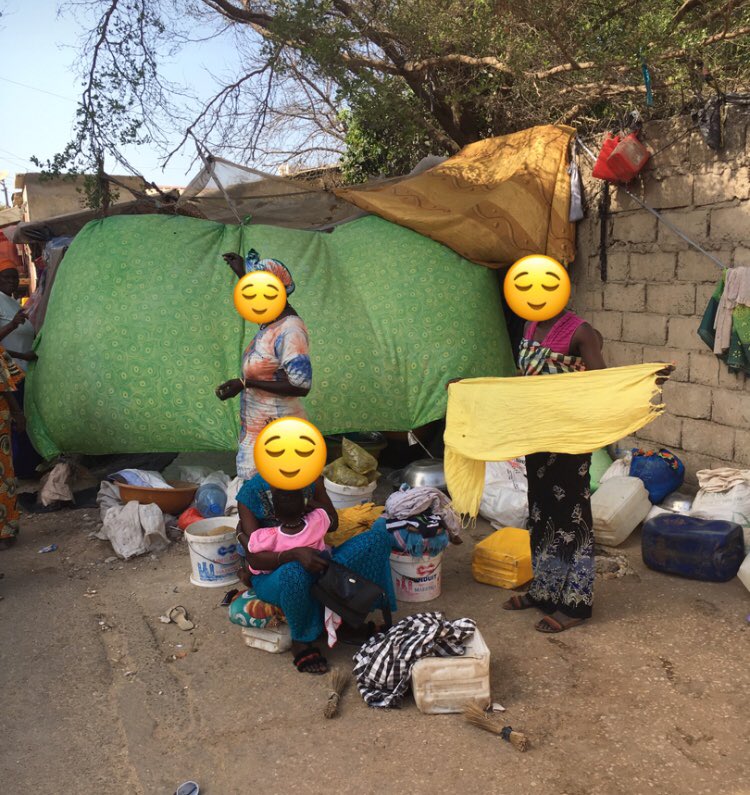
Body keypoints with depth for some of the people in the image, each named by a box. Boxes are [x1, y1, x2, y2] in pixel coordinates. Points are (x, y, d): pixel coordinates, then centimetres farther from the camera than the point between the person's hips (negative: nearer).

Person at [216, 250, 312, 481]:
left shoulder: (289, 330, -22)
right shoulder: (272, 320, 6)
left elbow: (301, 386, -26)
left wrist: (245, 383, -23)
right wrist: (241, 273, 36)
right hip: (257, 427, 9)